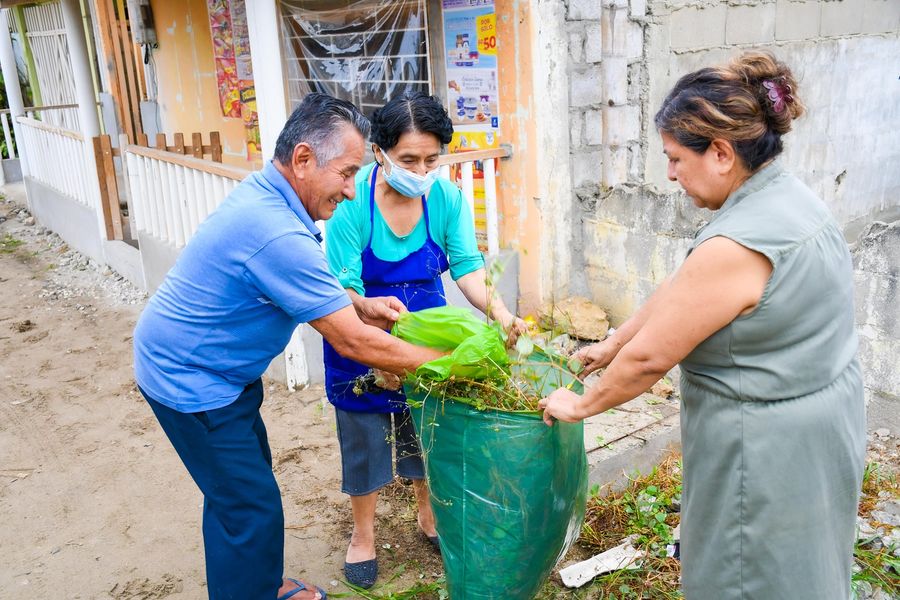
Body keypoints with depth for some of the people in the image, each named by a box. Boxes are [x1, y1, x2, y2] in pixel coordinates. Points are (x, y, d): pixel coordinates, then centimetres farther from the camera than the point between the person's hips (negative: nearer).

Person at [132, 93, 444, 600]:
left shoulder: (265, 195, -2)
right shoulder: (277, 233, -34)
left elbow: (294, 288, 13)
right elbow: (353, 343, -29)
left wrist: (360, 306, -3)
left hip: (214, 368, 10)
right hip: (191, 381, -10)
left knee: (245, 485, 21)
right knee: (248, 506, 0)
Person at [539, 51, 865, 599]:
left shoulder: (737, 245, -30)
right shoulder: (791, 198, 2)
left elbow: (648, 358, -21)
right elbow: (677, 293, 9)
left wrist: (581, 406, -5)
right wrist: (612, 343, 16)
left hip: (769, 453, -10)